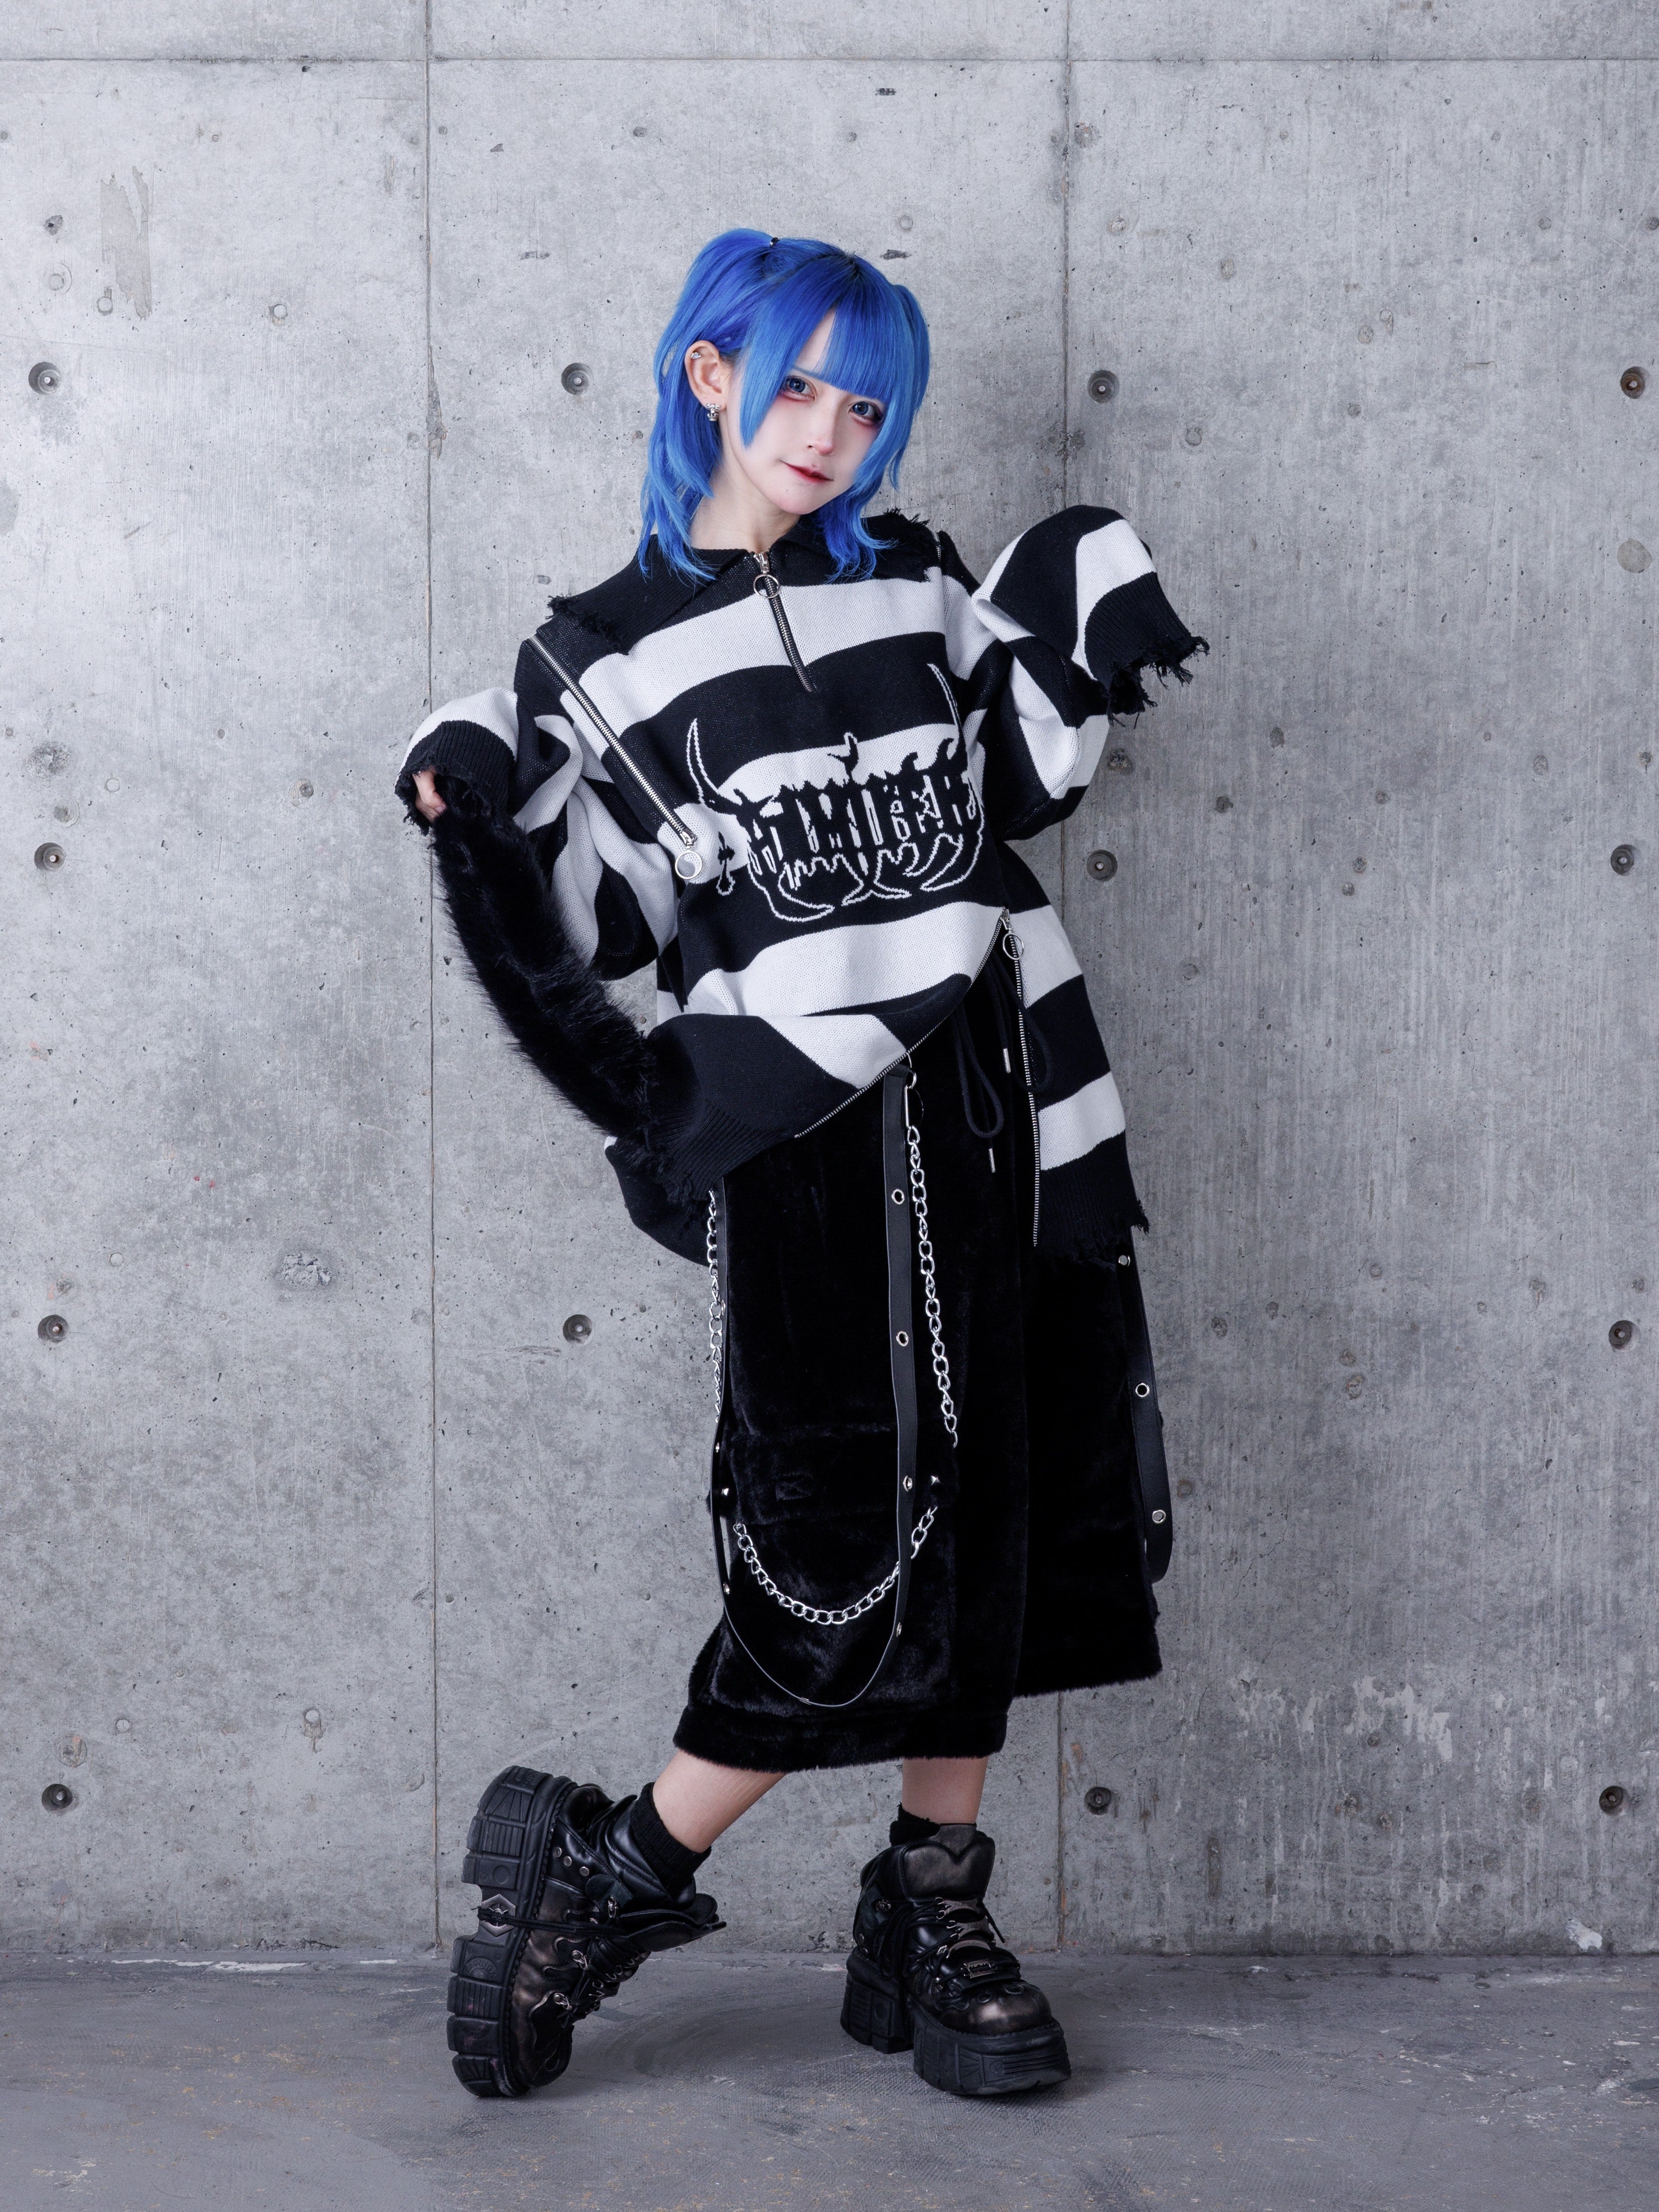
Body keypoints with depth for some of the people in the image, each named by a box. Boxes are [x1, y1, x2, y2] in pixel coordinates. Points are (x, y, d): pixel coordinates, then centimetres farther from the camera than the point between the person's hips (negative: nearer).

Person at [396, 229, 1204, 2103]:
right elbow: (608, 927, 0)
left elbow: (1009, 787, 19)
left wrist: (1069, 649, 5)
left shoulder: (913, 585, 12)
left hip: (987, 1101, 5)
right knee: (849, 1550, -7)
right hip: (798, 1129, -4)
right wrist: (488, 818, -15)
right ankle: (610, 1875, 10)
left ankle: (934, 1916, 20)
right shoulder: (605, 658, 3)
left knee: (980, 1522, 7)